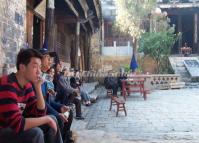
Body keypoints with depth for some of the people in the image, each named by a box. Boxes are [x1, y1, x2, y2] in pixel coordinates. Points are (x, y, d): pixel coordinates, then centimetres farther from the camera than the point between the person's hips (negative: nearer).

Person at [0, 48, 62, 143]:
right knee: (35, 133, -29)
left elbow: (40, 113, 1)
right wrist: (47, 119, -23)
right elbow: (17, 124, -34)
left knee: (52, 119, 2)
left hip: (12, 125, 9)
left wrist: (38, 87, -10)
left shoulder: (28, 84, 0)